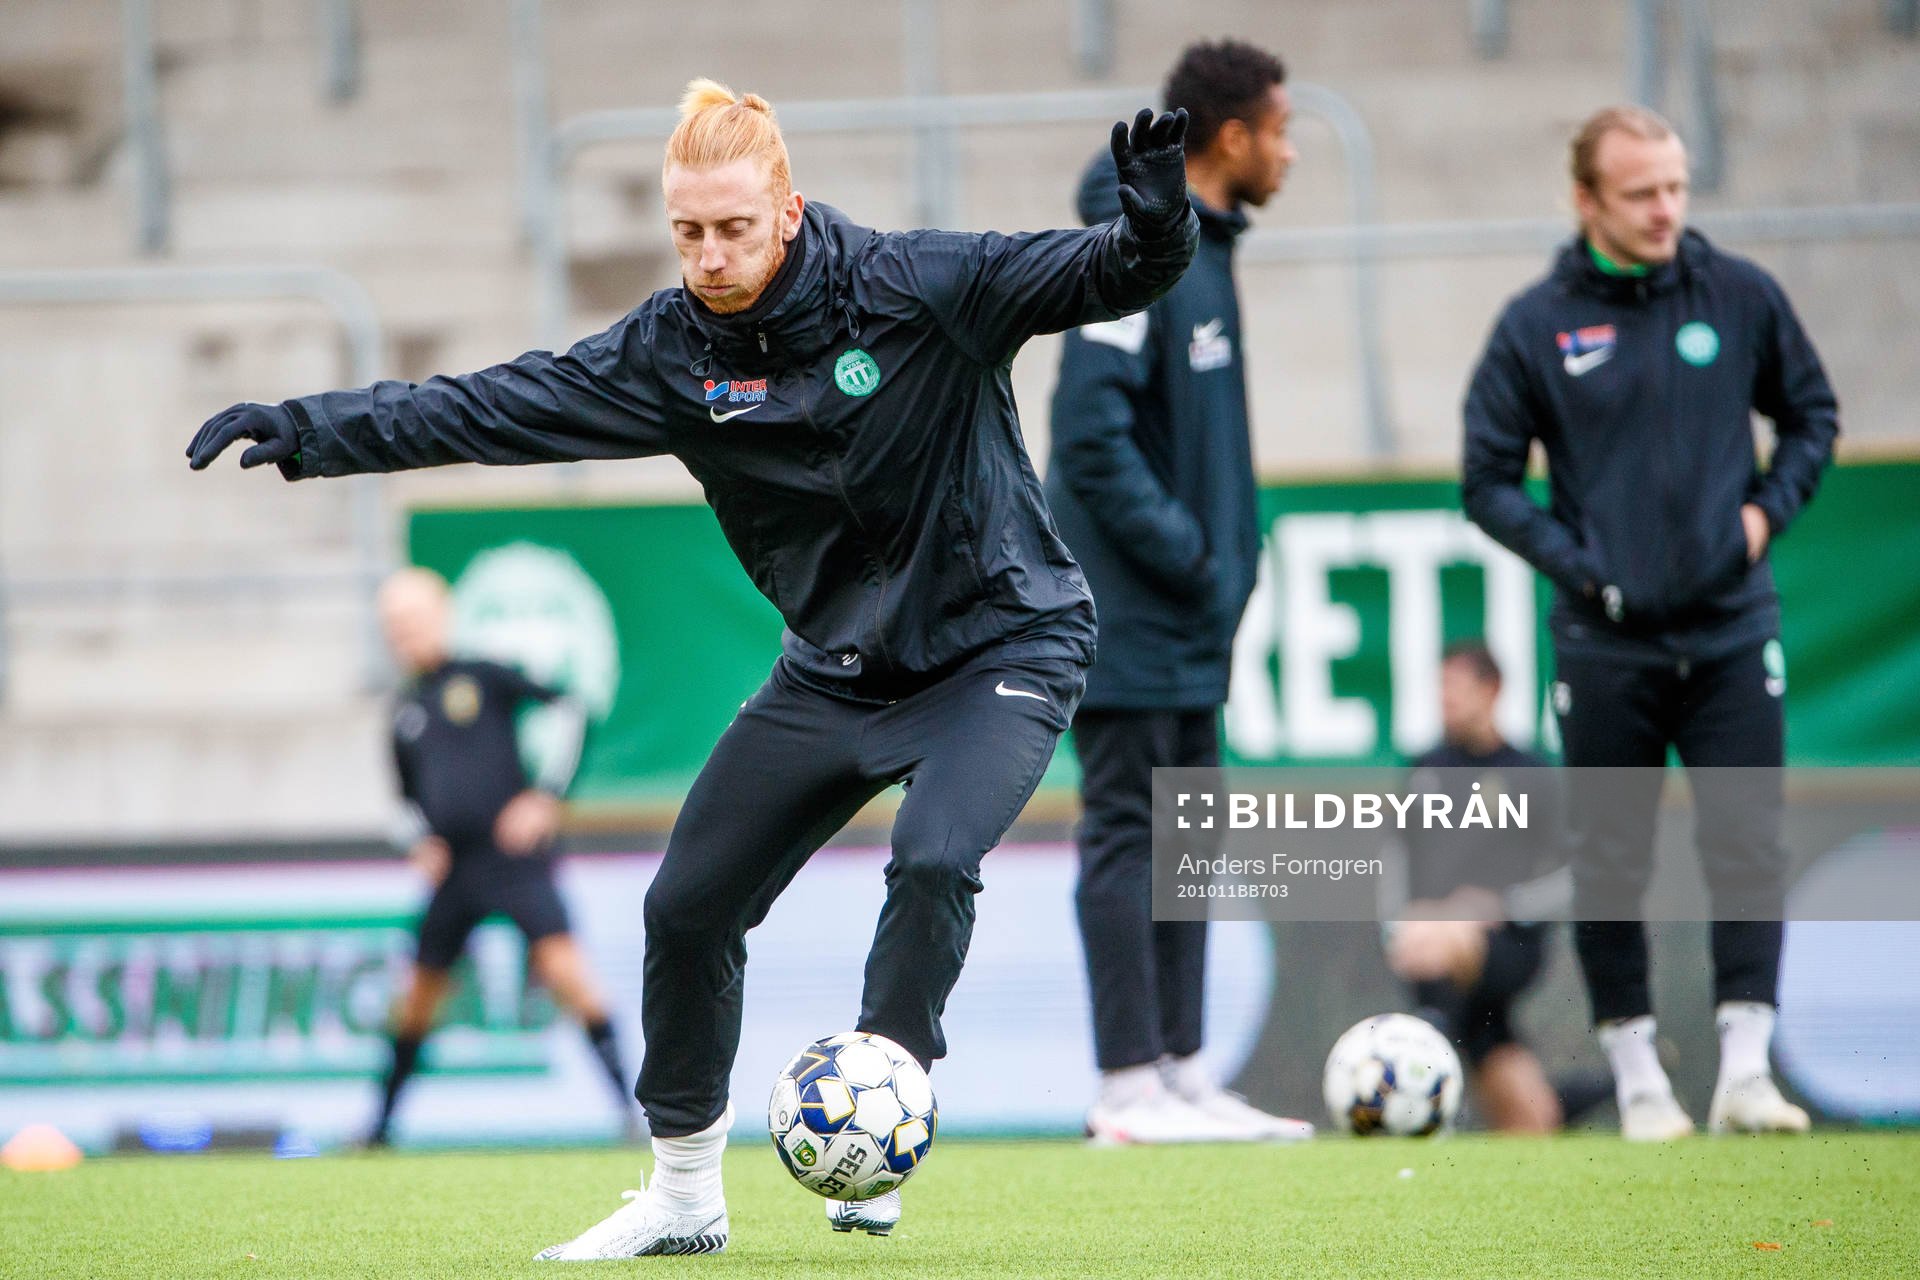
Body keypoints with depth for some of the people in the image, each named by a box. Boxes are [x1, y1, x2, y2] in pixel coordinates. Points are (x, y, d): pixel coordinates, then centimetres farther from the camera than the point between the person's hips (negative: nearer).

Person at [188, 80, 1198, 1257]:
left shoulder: (917, 289, -21)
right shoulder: (674, 349, -9)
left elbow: (1091, 278, -26)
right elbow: (493, 407, -9)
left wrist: (1155, 230, -49)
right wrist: (311, 431, -17)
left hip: (1002, 643, -5)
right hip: (839, 665, 5)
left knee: (933, 859, -29)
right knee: (688, 904, 2)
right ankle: (685, 1193, 19)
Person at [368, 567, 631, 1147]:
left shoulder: (481, 675, -1)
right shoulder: (405, 709, 14)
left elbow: (570, 707, -5)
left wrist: (545, 794, -11)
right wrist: (418, 841, 4)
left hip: (514, 853, -5)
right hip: (452, 869, 5)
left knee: (560, 963, -20)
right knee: (421, 991, 9)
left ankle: (630, 1100, -18)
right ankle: (381, 1125, 22)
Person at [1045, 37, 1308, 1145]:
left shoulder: (1202, 245, 14)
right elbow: (1089, 433, -22)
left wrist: (1222, 557, 13)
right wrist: (1183, 554, -18)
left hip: (1187, 628, 10)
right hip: (1131, 621, -10)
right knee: (1128, 837, -5)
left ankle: (1182, 1073, 17)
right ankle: (1132, 1087, -2)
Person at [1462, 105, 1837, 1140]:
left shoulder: (1741, 297, 2)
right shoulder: (1537, 326, -2)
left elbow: (1811, 414, 16)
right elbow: (1487, 481, 3)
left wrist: (1769, 510, 1)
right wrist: (1574, 562, -7)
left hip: (1732, 629, 1)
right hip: (1605, 643, -1)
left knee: (1748, 850, -6)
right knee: (1611, 864, 3)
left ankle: (1744, 1070, -3)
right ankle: (1636, 1074, 12)